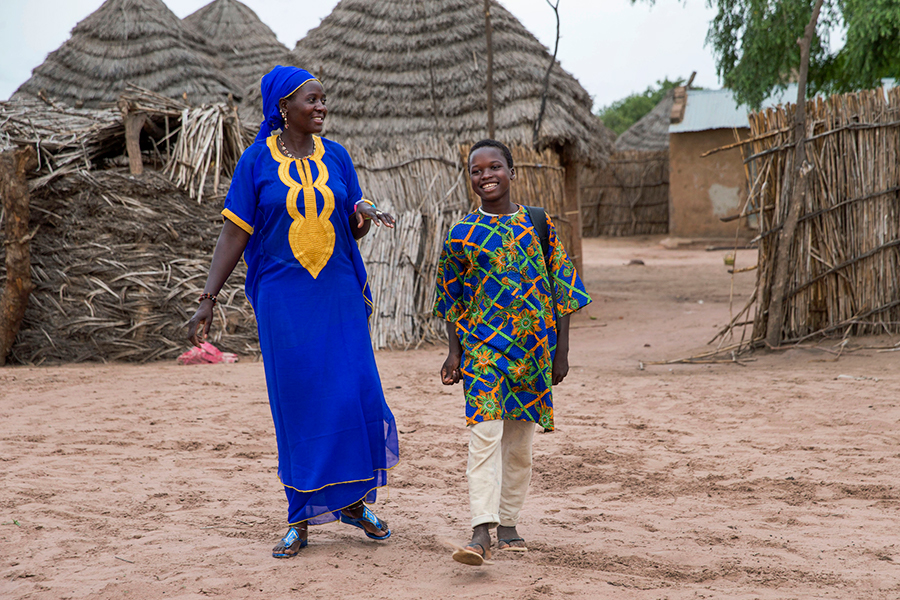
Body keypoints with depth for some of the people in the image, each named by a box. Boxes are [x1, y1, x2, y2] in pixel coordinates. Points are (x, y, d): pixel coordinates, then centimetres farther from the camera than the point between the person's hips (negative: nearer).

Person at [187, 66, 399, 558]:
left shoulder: (335, 157, 6)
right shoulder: (257, 161, -2)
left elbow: (355, 229, 11)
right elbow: (233, 234, -2)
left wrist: (364, 213, -13)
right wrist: (207, 301, -7)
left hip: (339, 295, 3)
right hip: (283, 299, -2)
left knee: (354, 393, -1)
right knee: (296, 403, 1)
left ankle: (352, 500, 18)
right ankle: (301, 518, 11)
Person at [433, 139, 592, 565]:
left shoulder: (538, 223, 3)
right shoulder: (462, 233, 3)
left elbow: (561, 290, 5)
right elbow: (451, 298, 11)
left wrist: (561, 351, 1)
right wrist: (454, 352, 4)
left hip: (532, 347, 2)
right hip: (482, 344, -1)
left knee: (519, 443, 8)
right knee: (485, 435, -14)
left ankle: (508, 524, 20)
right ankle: (481, 533, -19)